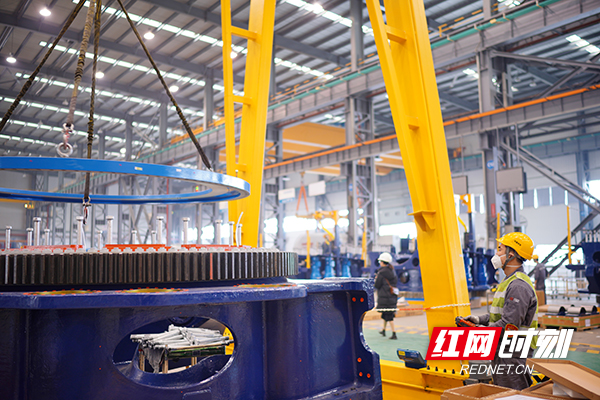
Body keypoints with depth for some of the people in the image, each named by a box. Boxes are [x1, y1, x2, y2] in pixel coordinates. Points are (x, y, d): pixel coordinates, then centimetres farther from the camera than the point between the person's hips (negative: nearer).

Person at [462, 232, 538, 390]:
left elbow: (509, 325, -26)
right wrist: (479, 319, 9)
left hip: (514, 354, -11)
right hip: (502, 351, 11)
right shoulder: (509, 282, 16)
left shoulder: (519, 286, -21)